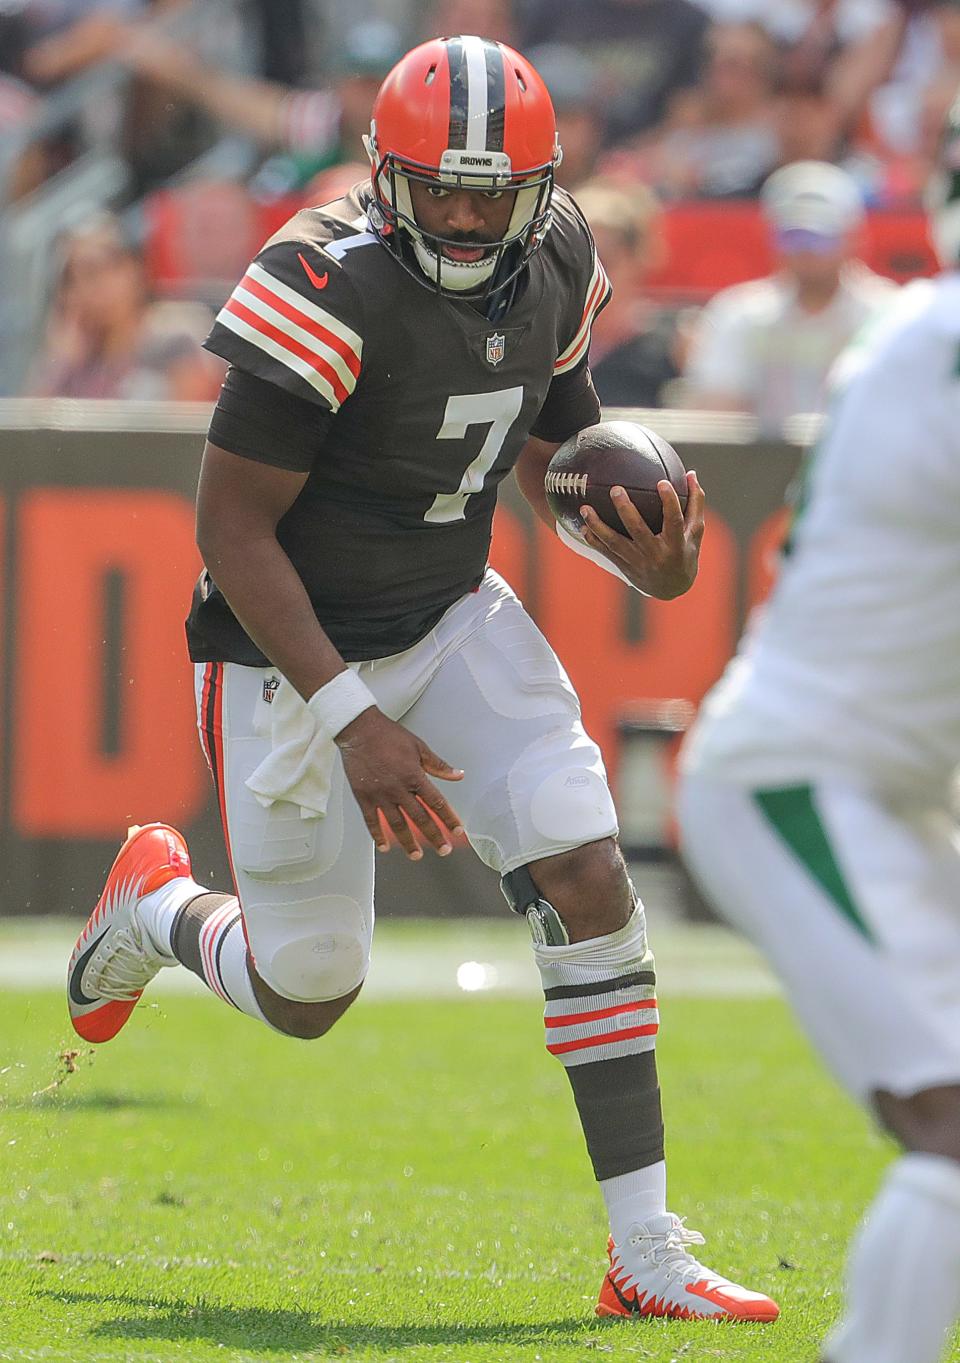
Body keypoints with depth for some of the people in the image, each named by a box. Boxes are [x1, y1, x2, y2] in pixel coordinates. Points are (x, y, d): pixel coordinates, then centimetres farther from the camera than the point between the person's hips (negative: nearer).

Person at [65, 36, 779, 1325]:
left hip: (453, 620, 5)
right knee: (308, 997, 6)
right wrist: (352, 719, -28)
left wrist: (645, 556, -11)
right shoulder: (331, 288, -27)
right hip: (292, 651, -5)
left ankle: (647, 1252, -8)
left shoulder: (556, 267, -6)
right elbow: (232, 523, -23)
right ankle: (162, 909, 42)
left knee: (591, 883, -12)